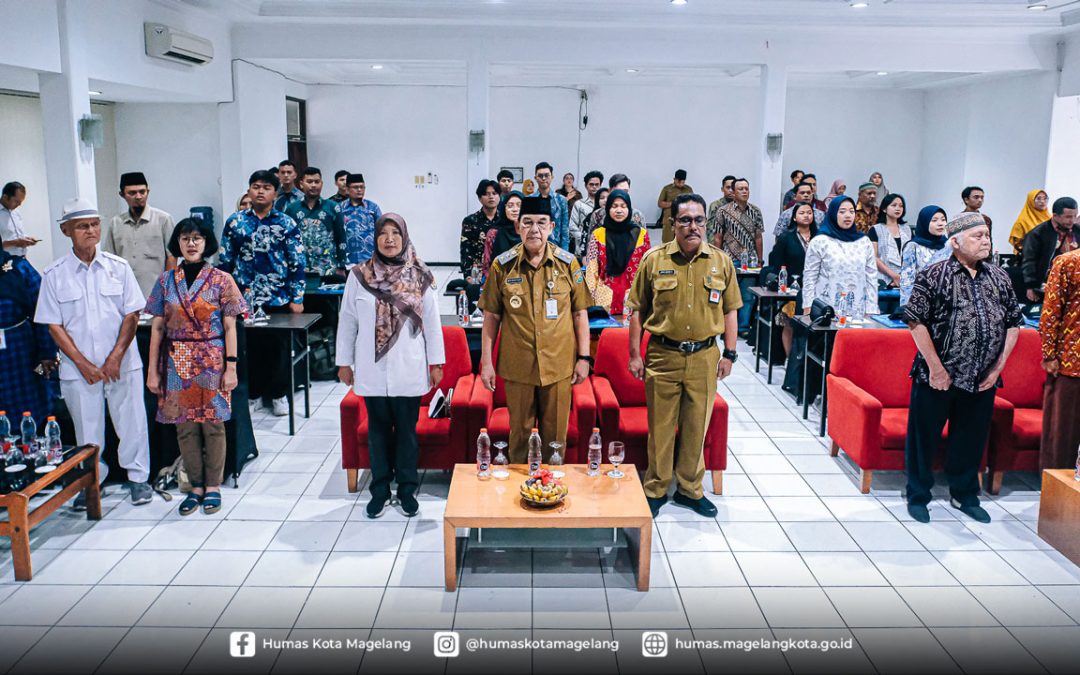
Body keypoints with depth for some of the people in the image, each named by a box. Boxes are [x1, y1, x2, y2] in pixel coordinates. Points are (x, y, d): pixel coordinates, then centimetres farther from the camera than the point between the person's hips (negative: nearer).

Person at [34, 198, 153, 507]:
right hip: (78, 368, 0)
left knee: (131, 423, 5)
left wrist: (116, 357, -9)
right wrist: (83, 363, -9)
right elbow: (54, 325, 0)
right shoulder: (54, 275, -1)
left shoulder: (118, 267, 0)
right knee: (87, 429, 9)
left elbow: (132, 314, 0)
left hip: (122, 364, 0)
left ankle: (138, 477, 22)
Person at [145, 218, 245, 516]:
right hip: (177, 363, 2)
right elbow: (157, 327, 5)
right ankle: (196, 487, 20)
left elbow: (230, 328, -3)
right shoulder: (166, 281, 5)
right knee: (185, 426, 7)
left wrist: (231, 367, -9)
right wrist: (152, 370, 2)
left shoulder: (221, 280, -2)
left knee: (213, 424, 4)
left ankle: (213, 486, 16)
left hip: (212, 361, -2)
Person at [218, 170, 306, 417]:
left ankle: (278, 394, 21)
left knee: (279, 346, 5)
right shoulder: (236, 223, 5)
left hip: (279, 298, -1)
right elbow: (224, 262, 8)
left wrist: (297, 298, -6)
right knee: (248, 346, 7)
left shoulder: (287, 224, 0)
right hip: (245, 299, 1)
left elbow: (297, 263, -1)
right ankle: (252, 392, 23)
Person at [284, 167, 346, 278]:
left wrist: (341, 267, -1)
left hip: (328, 270, -1)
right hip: (299, 269, 1)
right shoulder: (291, 209, 7)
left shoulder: (332, 208, 4)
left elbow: (341, 239, 4)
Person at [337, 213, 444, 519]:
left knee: (407, 429, 8)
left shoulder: (420, 277, -2)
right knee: (378, 429, 11)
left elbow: (432, 322, 1)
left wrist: (436, 362, 1)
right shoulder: (359, 276, -2)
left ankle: (407, 488, 23)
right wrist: (344, 362, 3)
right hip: (373, 369, 1)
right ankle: (380, 489, 23)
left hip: (408, 369, 0)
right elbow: (347, 322, 3)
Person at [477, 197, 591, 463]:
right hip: (517, 366, 0)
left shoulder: (568, 263, -1)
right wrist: (486, 362, 0)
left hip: (558, 365, 0)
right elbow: (491, 316, 3)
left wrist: (584, 357, 0)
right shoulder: (502, 265, -2)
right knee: (520, 433, 12)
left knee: (554, 435, 10)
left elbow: (580, 313, 4)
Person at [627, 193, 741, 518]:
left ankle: (690, 488, 27)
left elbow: (729, 310, 9)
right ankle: (656, 489, 22)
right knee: (661, 425, 7)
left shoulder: (721, 261, 3)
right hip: (663, 356, -1)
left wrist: (729, 353, 5)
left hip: (704, 356, 2)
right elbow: (638, 309, 1)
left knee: (696, 426, 11)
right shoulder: (654, 259, -3)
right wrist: (635, 354, -2)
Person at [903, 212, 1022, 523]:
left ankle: (964, 495, 34)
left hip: (982, 380, 5)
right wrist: (936, 368, -14)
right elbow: (916, 321, -13)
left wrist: (998, 366, 4)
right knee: (924, 438, 6)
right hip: (938, 377, -5)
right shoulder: (933, 276, -9)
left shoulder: (1000, 278, 8)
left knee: (972, 439, 16)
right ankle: (918, 496, 23)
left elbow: (1014, 323, 12)